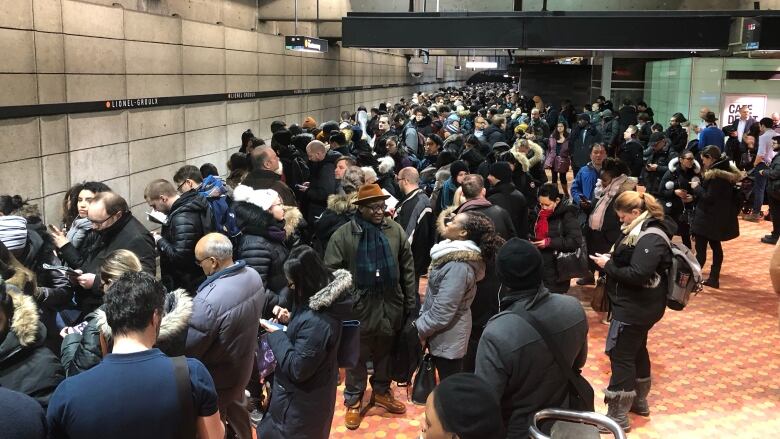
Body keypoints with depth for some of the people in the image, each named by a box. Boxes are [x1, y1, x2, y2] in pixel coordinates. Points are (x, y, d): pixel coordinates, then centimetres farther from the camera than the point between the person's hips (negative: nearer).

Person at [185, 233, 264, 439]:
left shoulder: (209, 301, -38)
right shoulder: (253, 276, -12)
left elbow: (188, 347, -26)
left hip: (216, 378, -7)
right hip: (242, 365, 7)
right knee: (235, 409, 32)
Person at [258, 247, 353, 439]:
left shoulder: (316, 321, -37)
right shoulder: (328, 297, -7)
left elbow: (297, 368, -29)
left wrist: (277, 335, -21)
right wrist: (289, 320, -1)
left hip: (302, 401, -9)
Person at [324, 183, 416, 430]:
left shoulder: (396, 231, 0)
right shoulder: (343, 235, -10)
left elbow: (408, 269, 5)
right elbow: (331, 274, -8)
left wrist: (411, 304, 6)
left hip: (391, 306, 3)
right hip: (359, 308, -3)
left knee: (385, 354, 20)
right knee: (357, 357, 12)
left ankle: (381, 392, 41)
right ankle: (353, 400, 29)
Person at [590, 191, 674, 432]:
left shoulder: (651, 238, -24)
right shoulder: (643, 229, 8)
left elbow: (637, 275, -30)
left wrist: (608, 265, -20)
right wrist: (611, 260, -1)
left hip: (635, 307, -11)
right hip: (638, 305, 11)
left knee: (620, 355, -4)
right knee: (637, 350, 22)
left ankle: (618, 416, 4)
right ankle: (639, 401, 38)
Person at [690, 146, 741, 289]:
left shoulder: (715, 175, -21)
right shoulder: (726, 171, 9)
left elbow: (709, 197, -23)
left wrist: (696, 187, -9)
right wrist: (696, 196, 10)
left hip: (708, 218, -10)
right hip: (719, 218, 10)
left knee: (700, 250, -8)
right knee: (716, 247, 15)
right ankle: (714, 279, 22)